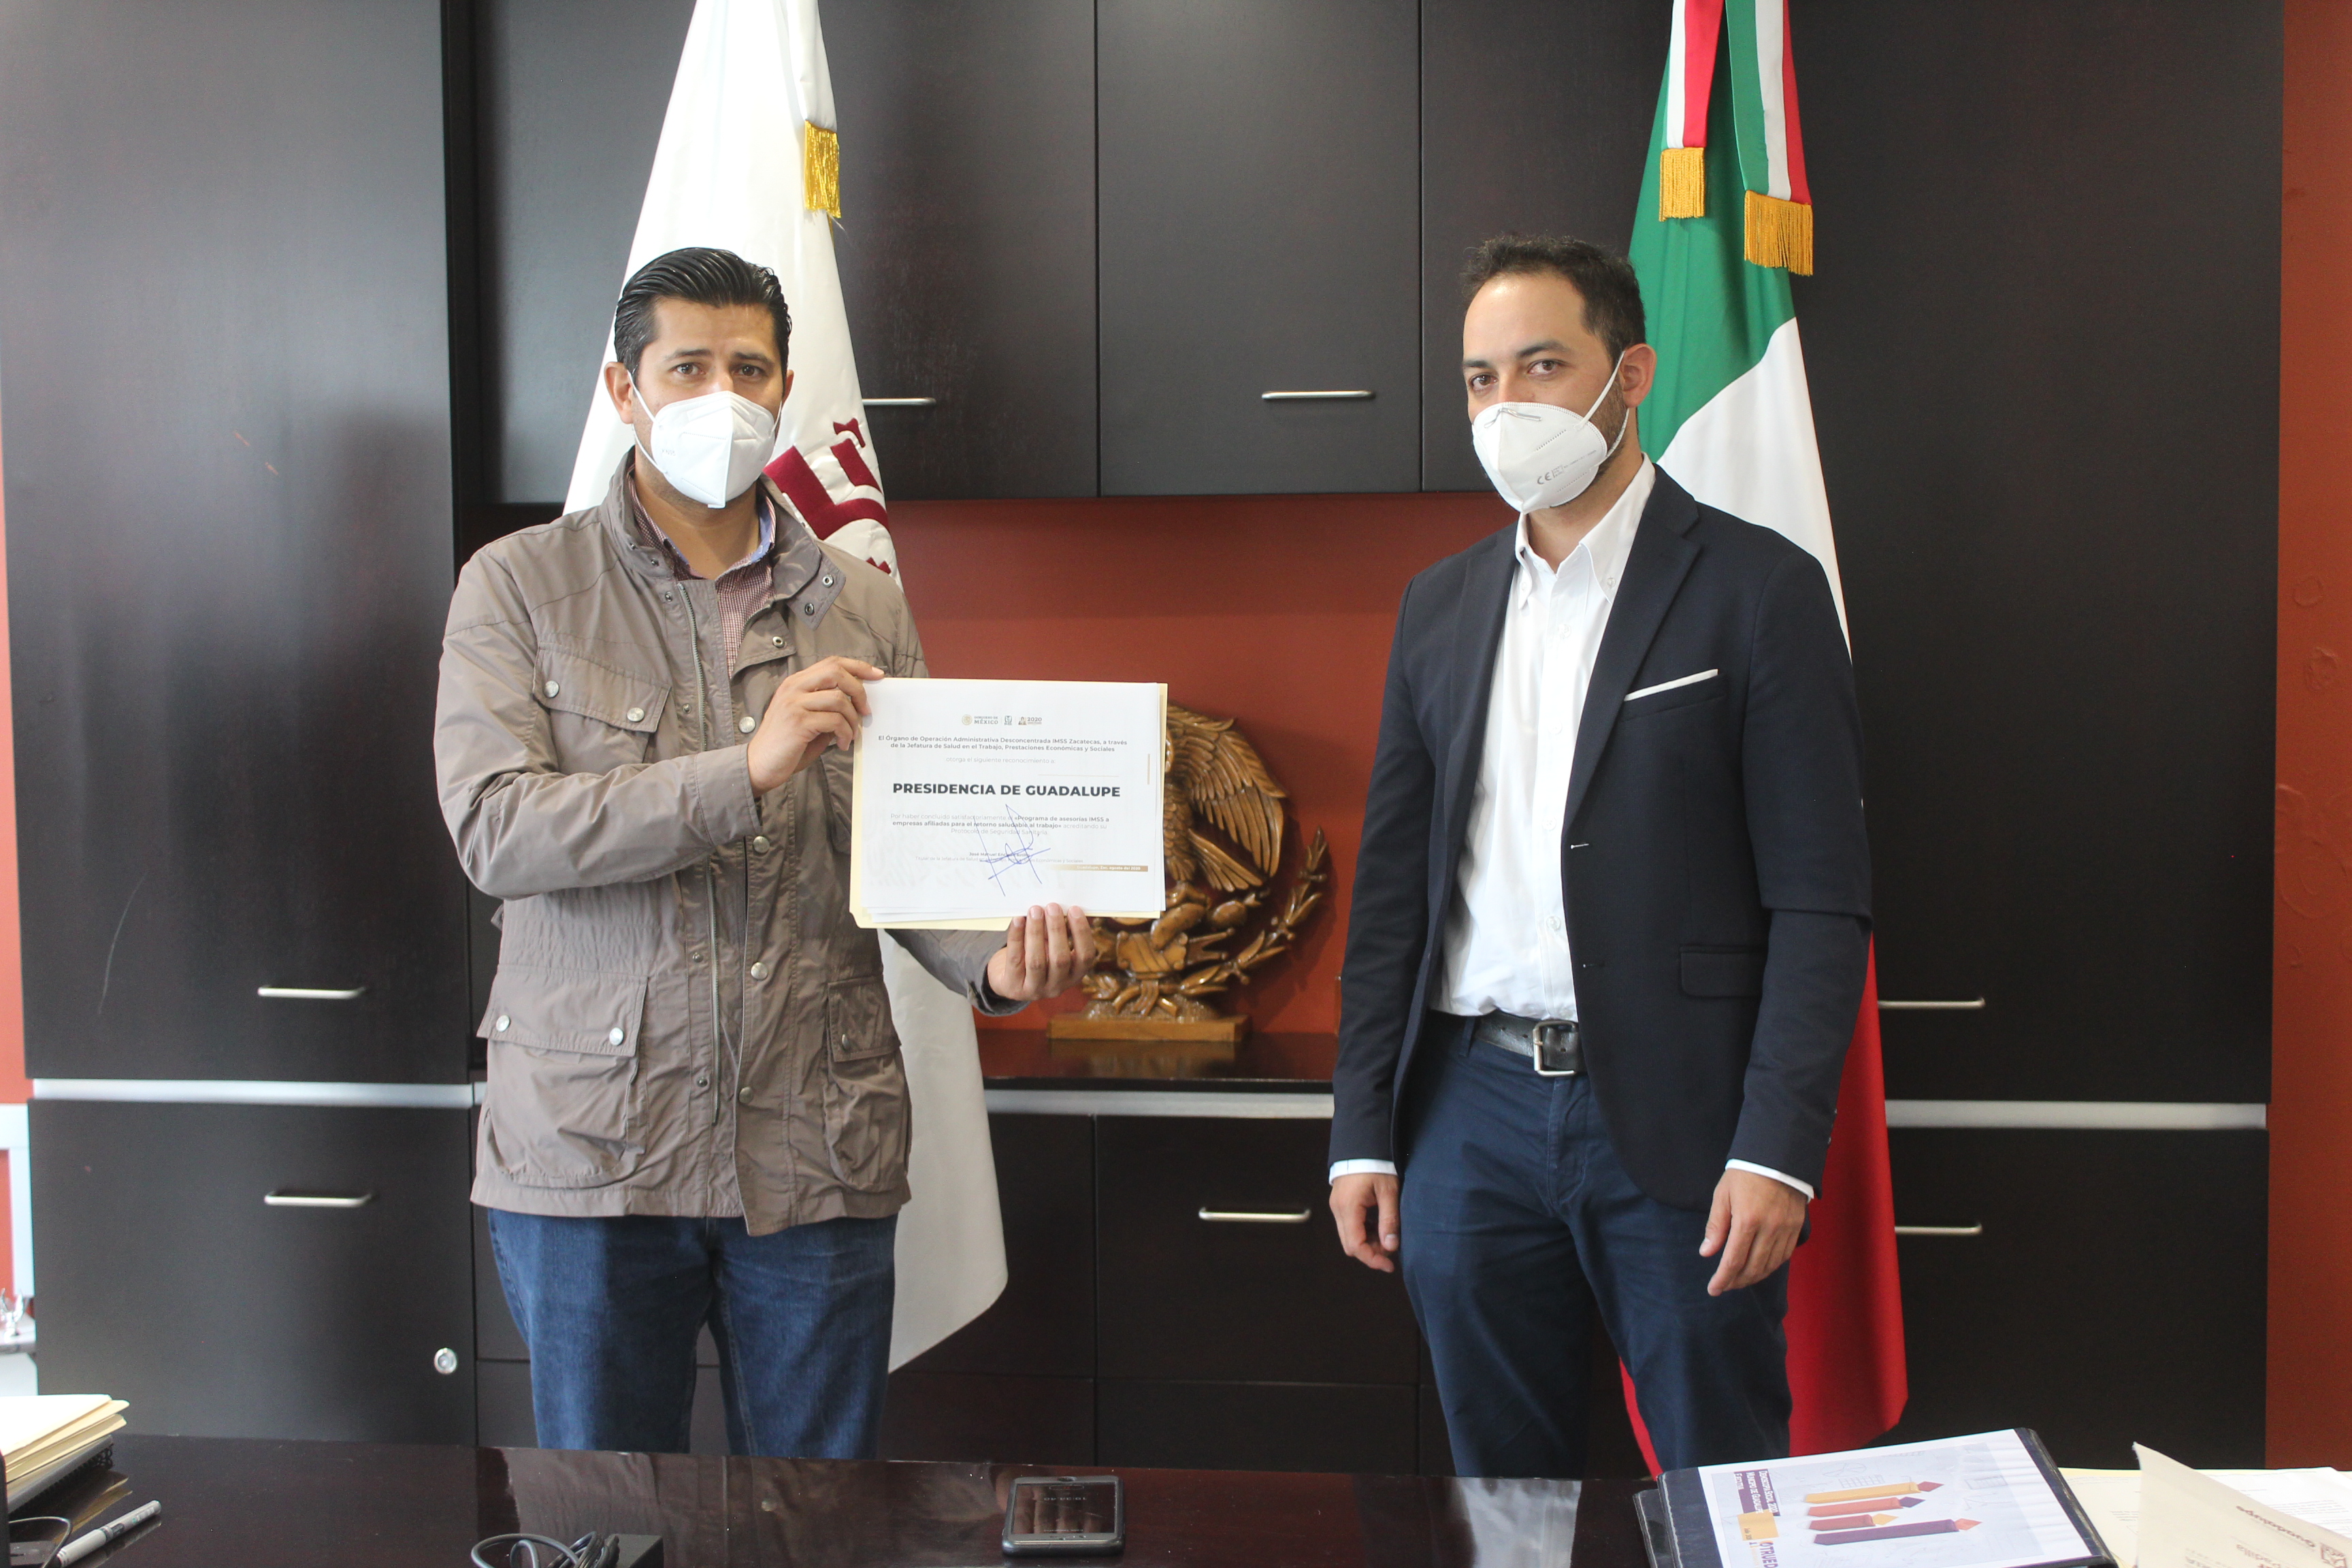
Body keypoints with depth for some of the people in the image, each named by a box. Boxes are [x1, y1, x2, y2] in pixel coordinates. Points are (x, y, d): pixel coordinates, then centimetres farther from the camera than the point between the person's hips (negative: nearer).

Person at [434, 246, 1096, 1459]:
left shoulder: (862, 609, 8)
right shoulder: (520, 588, 0)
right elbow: (494, 831, -13)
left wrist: (993, 962, -17)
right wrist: (747, 773, -22)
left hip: (816, 1157, 2)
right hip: (590, 1154, -2)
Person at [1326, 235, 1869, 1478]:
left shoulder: (1758, 590, -3)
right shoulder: (1439, 605, 11)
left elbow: (1820, 900, -6)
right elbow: (1393, 887, 12)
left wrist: (1776, 1149, -14)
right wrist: (1363, 1133, 7)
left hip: (1675, 1115, -4)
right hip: (1471, 1111, 4)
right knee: (1501, 1494, 14)